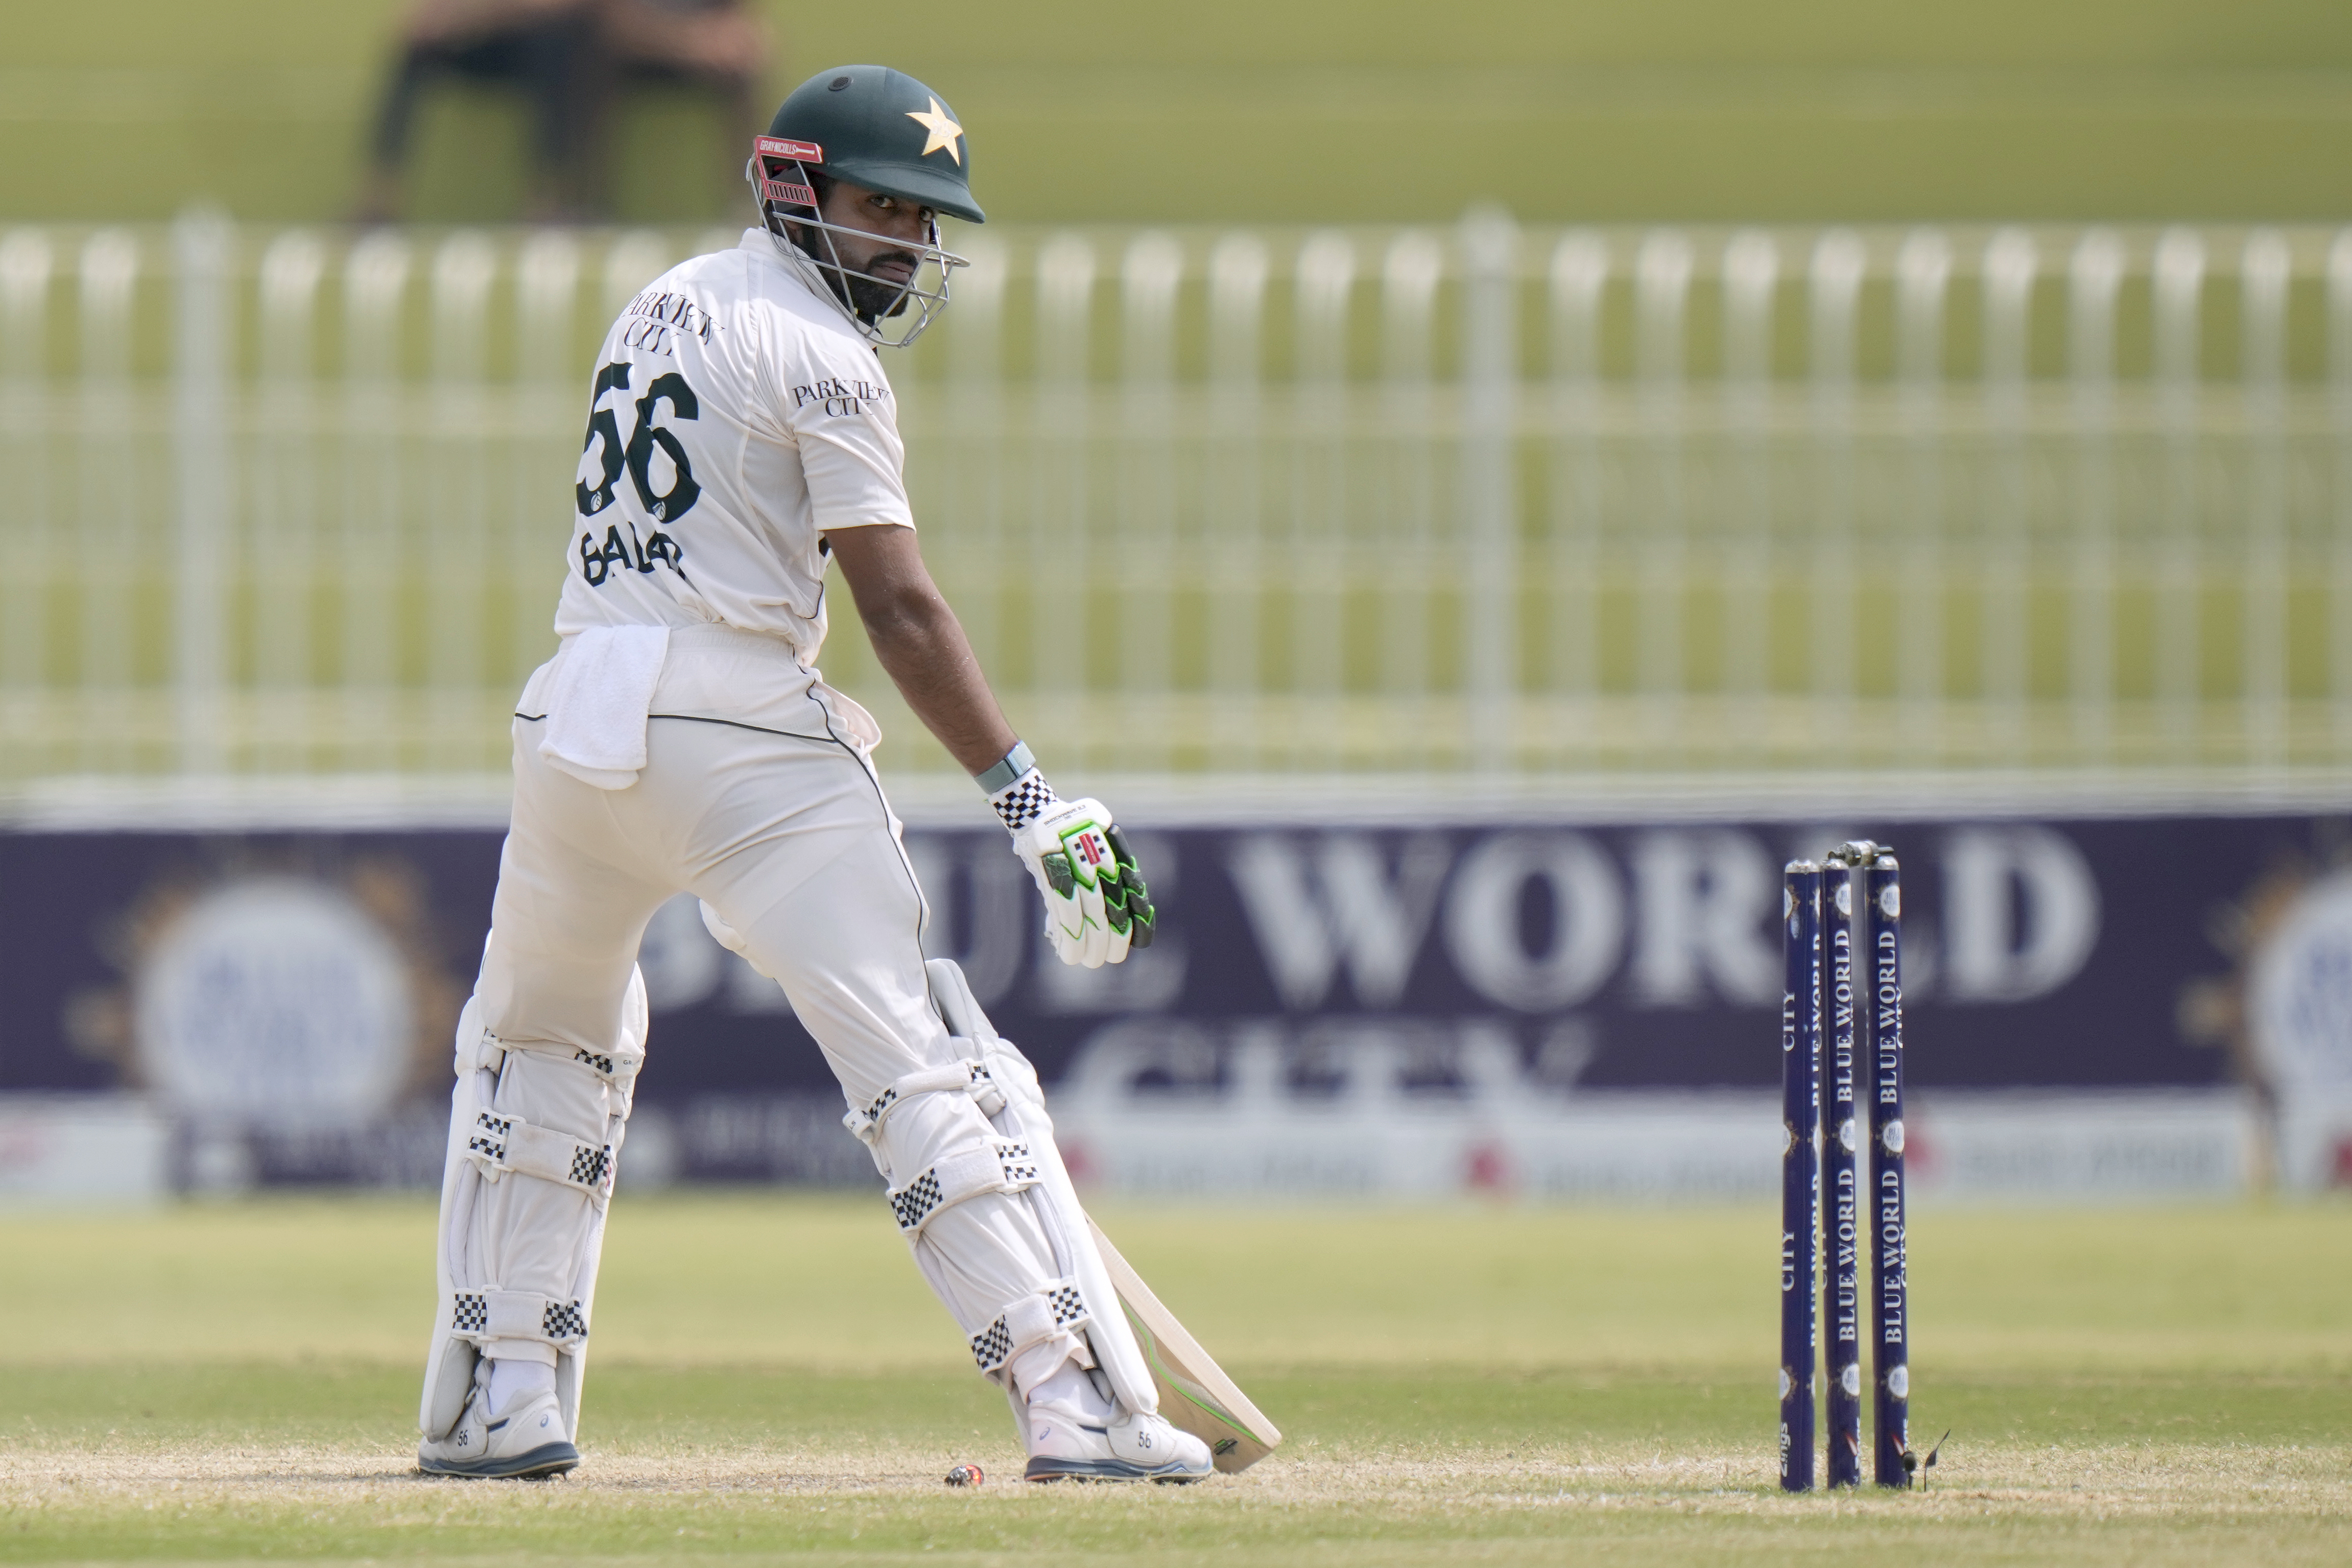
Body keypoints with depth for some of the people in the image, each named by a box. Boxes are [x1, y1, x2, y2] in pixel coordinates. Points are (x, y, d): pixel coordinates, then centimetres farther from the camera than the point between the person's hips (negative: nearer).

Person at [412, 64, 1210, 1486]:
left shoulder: (661, 306, 19)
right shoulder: (819, 356, -5)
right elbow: (899, 605, -13)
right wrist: (1032, 800, -16)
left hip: (580, 715, 7)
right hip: (743, 730, -7)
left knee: (542, 1042, 26)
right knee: (924, 1063, -10)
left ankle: (498, 1405, 17)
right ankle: (1083, 1407, -18)